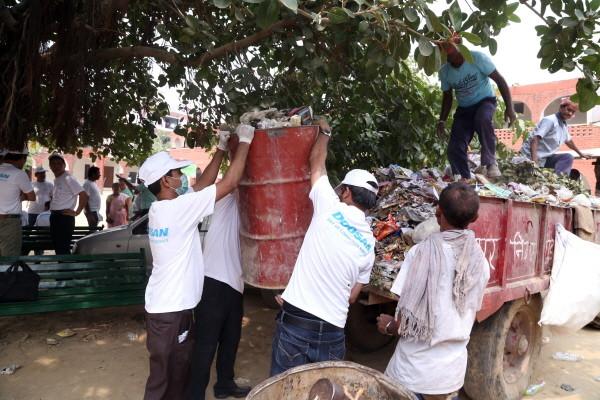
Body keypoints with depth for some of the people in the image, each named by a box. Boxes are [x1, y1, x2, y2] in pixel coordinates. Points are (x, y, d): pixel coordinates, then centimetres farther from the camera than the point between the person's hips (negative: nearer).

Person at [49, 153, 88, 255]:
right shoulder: (56, 180, 15)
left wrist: (76, 212, -16)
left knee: (63, 249, -9)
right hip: (55, 217, 9)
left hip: (64, 218, -9)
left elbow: (84, 195, -20)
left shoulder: (68, 179, -12)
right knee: (57, 247, 13)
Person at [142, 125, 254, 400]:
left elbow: (202, 186, 13)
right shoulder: (178, 207, -22)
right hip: (170, 309, -9)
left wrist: (221, 149, 13)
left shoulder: (159, 208, 5)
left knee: (179, 369, 23)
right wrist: (245, 141, -9)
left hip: (168, 304, 9)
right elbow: (230, 183, -20)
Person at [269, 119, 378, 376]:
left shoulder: (331, 208, -7)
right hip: (333, 330, 4)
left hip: (295, 321, -4)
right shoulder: (369, 246, 6)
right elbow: (352, 297, 12)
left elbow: (317, 163, 8)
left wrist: (324, 131, 24)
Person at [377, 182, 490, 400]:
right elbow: (469, 312, 10)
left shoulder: (422, 252, -18)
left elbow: (408, 320, -17)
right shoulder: (481, 262, -3)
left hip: (413, 371, -4)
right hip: (452, 371, 5)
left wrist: (389, 326, 4)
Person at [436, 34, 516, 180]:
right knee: (454, 150, -13)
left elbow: (499, 80, -13)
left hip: (485, 101, -3)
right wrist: (442, 120, -7)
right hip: (464, 108, 3)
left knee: (482, 118, -40)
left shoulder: (477, 58, -19)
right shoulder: (444, 71, -8)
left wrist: (509, 108, -20)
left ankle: (490, 161, -24)